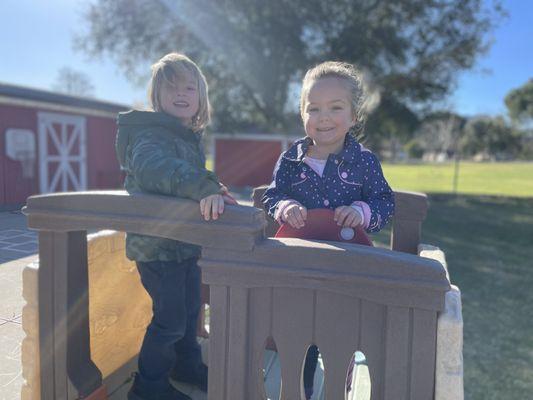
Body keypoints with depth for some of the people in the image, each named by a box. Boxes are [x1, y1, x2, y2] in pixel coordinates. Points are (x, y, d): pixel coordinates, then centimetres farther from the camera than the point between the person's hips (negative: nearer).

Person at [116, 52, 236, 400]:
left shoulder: (191, 137, 12)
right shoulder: (150, 133, -18)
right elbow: (152, 166, -42)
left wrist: (213, 187, 8)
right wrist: (203, 187, -56)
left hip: (185, 241, 9)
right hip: (157, 244, -9)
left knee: (190, 308, 20)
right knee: (171, 318, 0)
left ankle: (188, 365, 42)